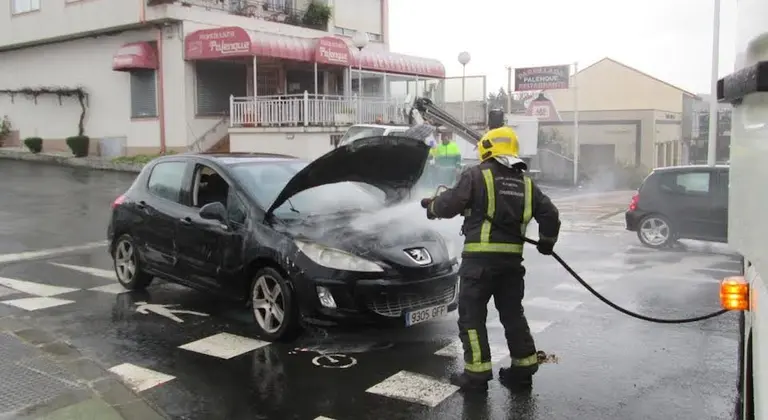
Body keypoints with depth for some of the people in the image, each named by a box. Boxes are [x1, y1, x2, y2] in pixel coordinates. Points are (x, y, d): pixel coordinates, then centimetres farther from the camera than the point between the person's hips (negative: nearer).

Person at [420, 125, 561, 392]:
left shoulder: (476, 175, -4)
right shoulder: (525, 183, 13)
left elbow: (449, 204, -8)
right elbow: (550, 214, 13)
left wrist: (431, 206, 13)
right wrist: (547, 241, 29)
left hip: (480, 257, -6)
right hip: (512, 258, 6)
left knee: (471, 315, 3)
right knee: (512, 313, 17)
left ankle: (477, 373, 2)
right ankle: (523, 369, 22)